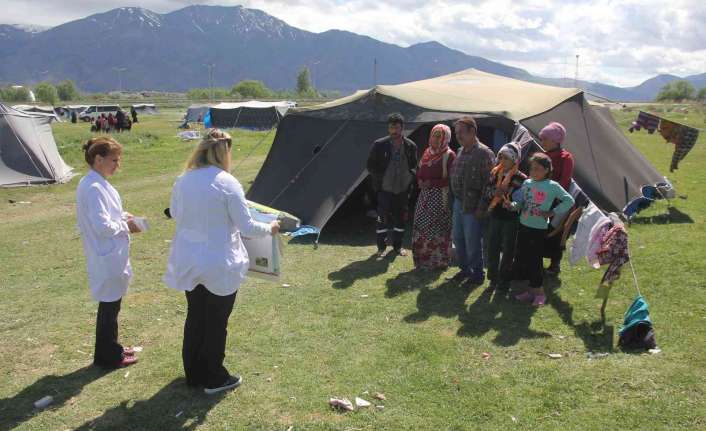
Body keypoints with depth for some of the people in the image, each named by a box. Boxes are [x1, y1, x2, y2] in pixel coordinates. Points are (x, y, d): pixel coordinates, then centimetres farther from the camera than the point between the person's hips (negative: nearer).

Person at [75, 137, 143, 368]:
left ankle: (111, 349, 34)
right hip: (107, 257, -10)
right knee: (109, 306, 5)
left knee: (111, 304, 20)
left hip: (111, 255, 10)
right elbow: (102, 227, -26)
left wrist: (122, 217, 5)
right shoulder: (94, 188, -23)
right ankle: (108, 356, 19)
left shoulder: (97, 184, 8)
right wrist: (126, 226, -11)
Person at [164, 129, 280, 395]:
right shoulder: (227, 183, -18)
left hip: (189, 263, 5)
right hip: (219, 265, -5)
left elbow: (175, 214, 14)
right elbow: (246, 227, -15)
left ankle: (193, 373, 34)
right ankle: (214, 379, 25)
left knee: (194, 318, 20)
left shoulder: (182, 181, -2)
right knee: (216, 322, 10)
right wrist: (270, 228, 3)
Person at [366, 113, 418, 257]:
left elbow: (414, 165, 13)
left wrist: (410, 176, -5)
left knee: (400, 218, 11)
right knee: (383, 218, -2)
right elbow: (371, 165, 1)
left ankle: (397, 246, 26)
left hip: (403, 189, 3)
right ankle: (381, 247, 13)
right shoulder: (379, 145, -6)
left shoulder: (410, 146, 1)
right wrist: (380, 177, -10)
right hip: (385, 189, -3)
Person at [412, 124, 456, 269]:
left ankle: (438, 260, 8)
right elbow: (419, 170, 19)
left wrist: (432, 183, -15)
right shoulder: (427, 152, 13)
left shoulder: (449, 155, -8)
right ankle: (423, 258, 18)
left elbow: (451, 179, -12)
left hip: (440, 196, -6)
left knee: (437, 228, -3)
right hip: (425, 194, 7)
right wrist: (420, 181, -1)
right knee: (421, 226, 6)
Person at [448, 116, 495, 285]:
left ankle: (477, 274, 16)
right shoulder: (460, 151, 10)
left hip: (473, 206, -8)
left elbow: (489, 183, -17)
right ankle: (465, 269, 30)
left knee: (472, 241, 0)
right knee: (457, 237, 14)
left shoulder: (484, 153, -15)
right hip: (458, 203, 8)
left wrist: (481, 207, -18)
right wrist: (455, 198, 16)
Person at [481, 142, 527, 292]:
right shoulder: (495, 174, 4)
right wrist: (494, 192, -15)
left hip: (511, 219, -4)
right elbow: (486, 194, 6)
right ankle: (493, 277, 24)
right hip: (495, 217, 4)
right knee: (492, 248, 8)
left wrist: (509, 192, -23)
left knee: (508, 250, 6)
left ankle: (504, 280, 20)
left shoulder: (521, 178, -9)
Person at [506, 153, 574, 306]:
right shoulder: (527, 183, 6)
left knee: (535, 260, -3)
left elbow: (569, 201, -9)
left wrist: (552, 212, -12)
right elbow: (520, 203, 10)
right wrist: (511, 205, -11)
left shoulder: (552, 186, -10)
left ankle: (538, 292, 14)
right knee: (521, 258, 9)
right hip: (524, 226, 6)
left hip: (539, 229, -6)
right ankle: (532, 290, 24)